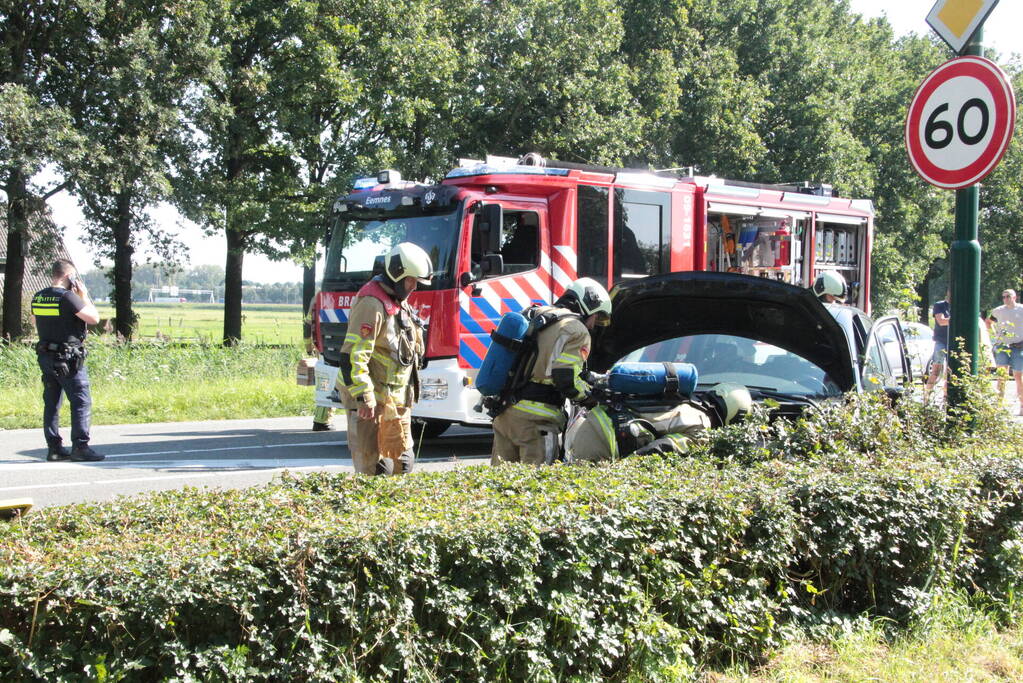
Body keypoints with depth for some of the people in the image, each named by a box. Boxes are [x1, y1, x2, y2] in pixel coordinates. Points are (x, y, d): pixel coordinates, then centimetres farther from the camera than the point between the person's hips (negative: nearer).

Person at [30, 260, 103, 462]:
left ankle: (54, 448, 13)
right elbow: (94, 318, -15)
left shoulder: (37, 298, 7)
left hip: (45, 356, 8)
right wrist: (84, 295, -2)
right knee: (81, 401, -3)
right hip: (68, 359, -8)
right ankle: (80, 447, -5)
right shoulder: (67, 297, -16)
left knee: (52, 403, 11)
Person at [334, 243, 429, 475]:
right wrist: (364, 397, -26)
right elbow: (353, 356, -24)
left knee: (402, 459, 12)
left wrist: (409, 392, 23)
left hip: (396, 397, 10)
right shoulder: (372, 304, -18)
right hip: (372, 399, -10)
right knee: (372, 463, -6)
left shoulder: (399, 301, 14)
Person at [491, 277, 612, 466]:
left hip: (503, 412, 7)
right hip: (534, 418, -7)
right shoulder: (576, 330, -5)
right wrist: (593, 398, -1)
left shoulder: (535, 314, 21)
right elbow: (566, 378, -15)